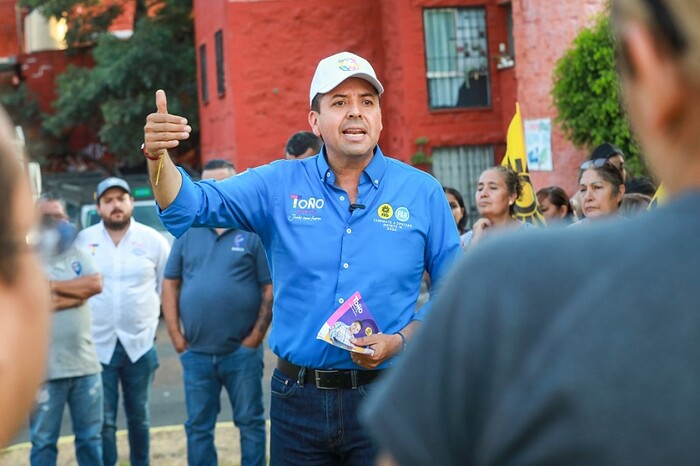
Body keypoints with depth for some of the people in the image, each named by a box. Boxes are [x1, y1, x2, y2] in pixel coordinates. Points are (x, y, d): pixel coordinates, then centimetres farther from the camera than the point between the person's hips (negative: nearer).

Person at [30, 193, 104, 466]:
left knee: (91, 439, 11)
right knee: (43, 441, 5)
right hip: (45, 369, -3)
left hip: (85, 364, 4)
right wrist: (76, 291, -12)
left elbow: (96, 284, -9)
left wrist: (52, 285, -10)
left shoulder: (78, 255, 10)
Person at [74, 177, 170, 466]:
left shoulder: (152, 239, 1)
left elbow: (167, 284, 9)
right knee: (103, 421, 1)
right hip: (97, 344, -1)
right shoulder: (83, 240, 0)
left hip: (140, 343, 1)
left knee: (139, 416, 13)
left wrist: (151, 316, 4)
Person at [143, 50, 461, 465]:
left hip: (385, 399, -1)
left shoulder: (423, 192, 1)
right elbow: (190, 206, -6)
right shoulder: (279, 185, 2)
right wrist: (159, 155, -26)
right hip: (298, 399, 1)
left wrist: (400, 341, -13)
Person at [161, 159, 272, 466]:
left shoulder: (255, 232, -3)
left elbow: (272, 289, -5)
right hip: (196, 353, 4)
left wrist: (256, 336, -10)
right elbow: (170, 284, 10)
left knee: (250, 423, 5)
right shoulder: (188, 234, 8)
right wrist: (175, 334, 2)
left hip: (242, 352, -3)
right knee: (198, 428, 11)